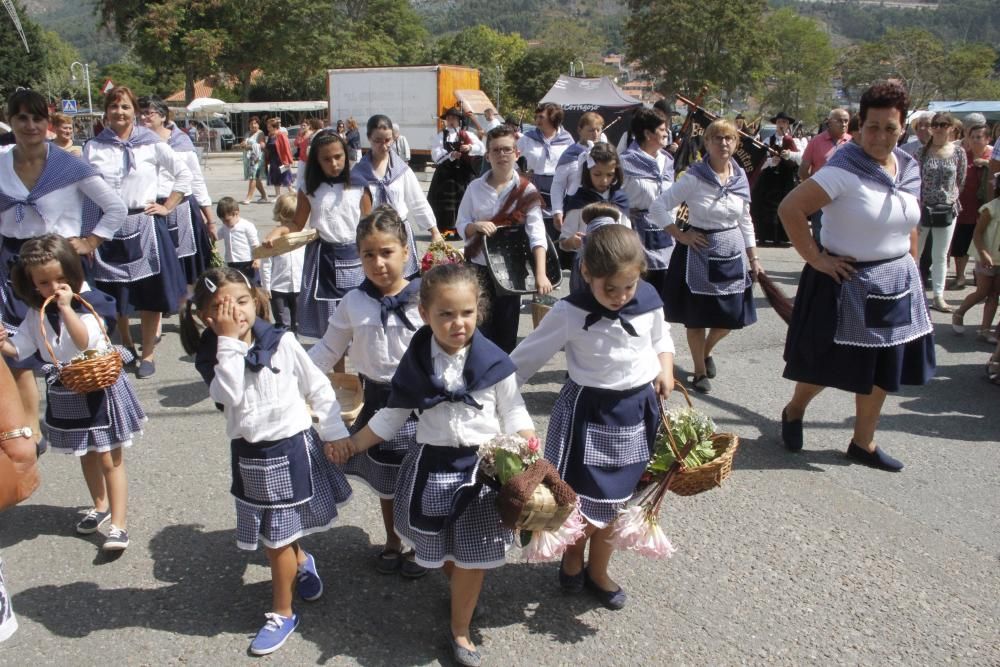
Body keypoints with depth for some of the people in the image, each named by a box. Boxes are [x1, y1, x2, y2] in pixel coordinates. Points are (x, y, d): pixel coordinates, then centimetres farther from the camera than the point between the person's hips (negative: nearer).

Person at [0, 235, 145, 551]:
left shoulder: (88, 303, -17)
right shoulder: (37, 312, 1)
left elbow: (85, 342, -31)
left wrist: (66, 307, -31)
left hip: (99, 389, -6)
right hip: (65, 395, 6)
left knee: (109, 459, -1)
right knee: (87, 455, 23)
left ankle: (118, 525, 2)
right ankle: (100, 505, 42)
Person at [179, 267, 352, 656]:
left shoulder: (282, 342, -13)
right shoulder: (209, 356, -8)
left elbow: (318, 388, -5)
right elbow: (229, 395, -27)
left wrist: (335, 433, -2)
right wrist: (229, 341, -28)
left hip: (294, 447, -3)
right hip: (251, 456, 3)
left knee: (278, 538, 6)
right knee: (274, 535, 19)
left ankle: (282, 613, 26)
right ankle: (302, 563, 51)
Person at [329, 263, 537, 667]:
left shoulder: (493, 362, -13)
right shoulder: (415, 363, -6)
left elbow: (514, 415, -4)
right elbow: (392, 416, 6)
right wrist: (351, 446, 7)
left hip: (481, 467, -2)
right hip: (431, 467, 2)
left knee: (473, 555, 7)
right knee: (440, 551, 17)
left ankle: (460, 630, 29)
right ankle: (463, 591, 49)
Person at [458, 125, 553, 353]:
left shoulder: (527, 191, -7)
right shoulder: (475, 187, -1)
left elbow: (537, 234, -17)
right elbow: (461, 225, 2)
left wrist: (540, 274, -29)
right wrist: (475, 226, -22)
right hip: (477, 268, 1)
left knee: (507, 333, 9)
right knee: (479, 330, 7)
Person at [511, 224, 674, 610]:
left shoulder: (649, 300, -8)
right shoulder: (570, 313, -19)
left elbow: (661, 336, 13)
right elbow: (528, 357, -12)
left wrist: (666, 367, -5)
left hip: (639, 409, 4)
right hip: (588, 412, -4)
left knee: (616, 499, 16)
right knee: (582, 499, 8)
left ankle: (597, 571, 38)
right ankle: (573, 559, 40)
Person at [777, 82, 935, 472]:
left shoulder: (909, 169, 4)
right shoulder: (845, 171, -19)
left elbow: (909, 226, 15)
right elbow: (790, 208, -24)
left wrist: (909, 268, 12)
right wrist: (815, 258, -21)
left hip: (897, 285, 7)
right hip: (846, 283, -7)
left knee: (881, 369, 13)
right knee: (827, 364, 7)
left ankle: (863, 443, 28)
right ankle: (794, 411, 35)